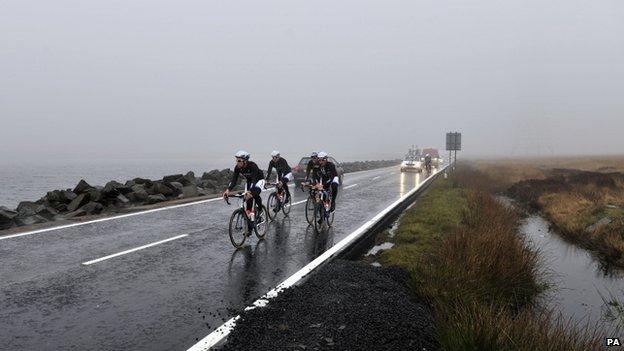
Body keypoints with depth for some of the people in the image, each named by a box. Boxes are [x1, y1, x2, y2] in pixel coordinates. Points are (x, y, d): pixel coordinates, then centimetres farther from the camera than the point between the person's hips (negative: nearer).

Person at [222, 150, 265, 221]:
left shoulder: (252, 165, -37)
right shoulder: (237, 167, -22)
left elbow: (254, 180, -45)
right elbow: (234, 180, -27)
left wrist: (250, 192, -61)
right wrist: (228, 190, -44)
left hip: (259, 180, -5)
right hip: (249, 181, 5)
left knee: (255, 194, -29)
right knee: (248, 198, -10)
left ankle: (260, 210, -6)